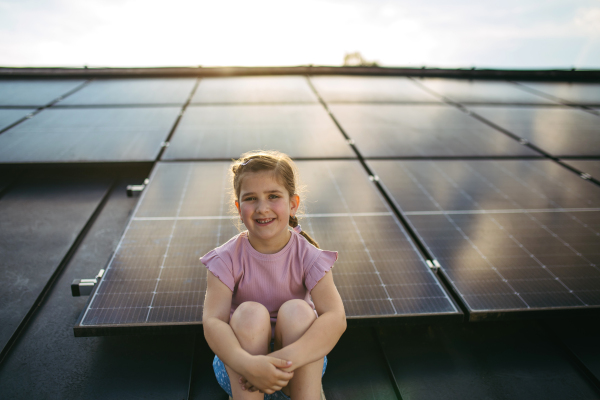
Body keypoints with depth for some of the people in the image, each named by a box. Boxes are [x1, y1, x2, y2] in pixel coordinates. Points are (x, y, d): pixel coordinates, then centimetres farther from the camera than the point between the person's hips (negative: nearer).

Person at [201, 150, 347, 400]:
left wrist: (285, 359, -40)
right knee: (251, 313, -29)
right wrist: (247, 364, -42)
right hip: (239, 365, 0)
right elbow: (212, 322, -23)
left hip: (301, 368, 0)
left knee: (296, 310, -29)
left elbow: (336, 318, -26)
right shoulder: (228, 259, -12)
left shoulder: (307, 257, -13)